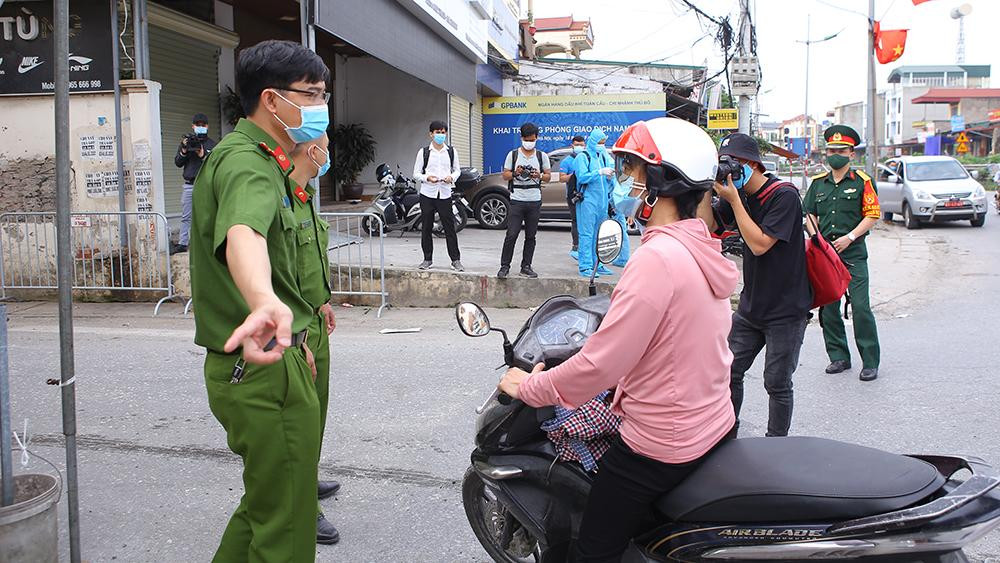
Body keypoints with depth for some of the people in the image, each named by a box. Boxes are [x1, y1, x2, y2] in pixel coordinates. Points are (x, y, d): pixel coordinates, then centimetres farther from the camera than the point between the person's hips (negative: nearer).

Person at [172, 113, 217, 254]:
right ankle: (182, 244, 11)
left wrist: (203, 156, -17)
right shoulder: (186, 141, 10)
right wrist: (183, 151, -11)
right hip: (189, 185, 2)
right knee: (185, 217, 6)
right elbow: (177, 163, 7)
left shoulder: (211, 144, 5)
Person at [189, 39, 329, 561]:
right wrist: (267, 302, -65)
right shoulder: (248, 164, -19)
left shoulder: (251, 155, 16)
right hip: (265, 369, -11)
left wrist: (295, 335, 35)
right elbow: (242, 233, -43)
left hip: (256, 364, 11)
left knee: (266, 503, 25)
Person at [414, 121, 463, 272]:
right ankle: (427, 259, 15)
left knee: (450, 228, -2)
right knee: (426, 228, 5)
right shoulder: (423, 152, 3)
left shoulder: (451, 151, 8)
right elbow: (416, 173, 4)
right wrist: (427, 178, -16)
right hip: (427, 194, 0)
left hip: (445, 194, 0)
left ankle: (456, 260, 3)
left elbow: (457, 170, 15)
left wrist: (452, 177, -7)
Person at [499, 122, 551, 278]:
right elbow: (505, 175, 6)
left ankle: (526, 267, 13)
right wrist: (515, 173, -14)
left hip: (535, 202, 2)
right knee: (511, 235, -8)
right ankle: (504, 266, -2)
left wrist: (539, 176, -11)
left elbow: (548, 176, 10)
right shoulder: (513, 154, 5)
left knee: (530, 236, 6)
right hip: (517, 200, -2)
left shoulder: (542, 156, 9)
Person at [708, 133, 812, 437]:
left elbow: (759, 244, -24)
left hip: (785, 309, -6)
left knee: (777, 384, 4)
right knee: (729, 372, 8)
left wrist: (733, 199, -22)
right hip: (750, 306, 7)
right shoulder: (739, 194, 5)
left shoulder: (784, 196, -17)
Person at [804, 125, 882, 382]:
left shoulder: (862, 181, -1)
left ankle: (870, 362, -1)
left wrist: (849, 237, -13)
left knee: (860, 306, -9)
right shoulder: (818, 183, 13)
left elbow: (873, 215, -4)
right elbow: (810, 215, 18)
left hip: (853, 254, -5)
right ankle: (839, 357, 18)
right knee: (827, 306, 6)